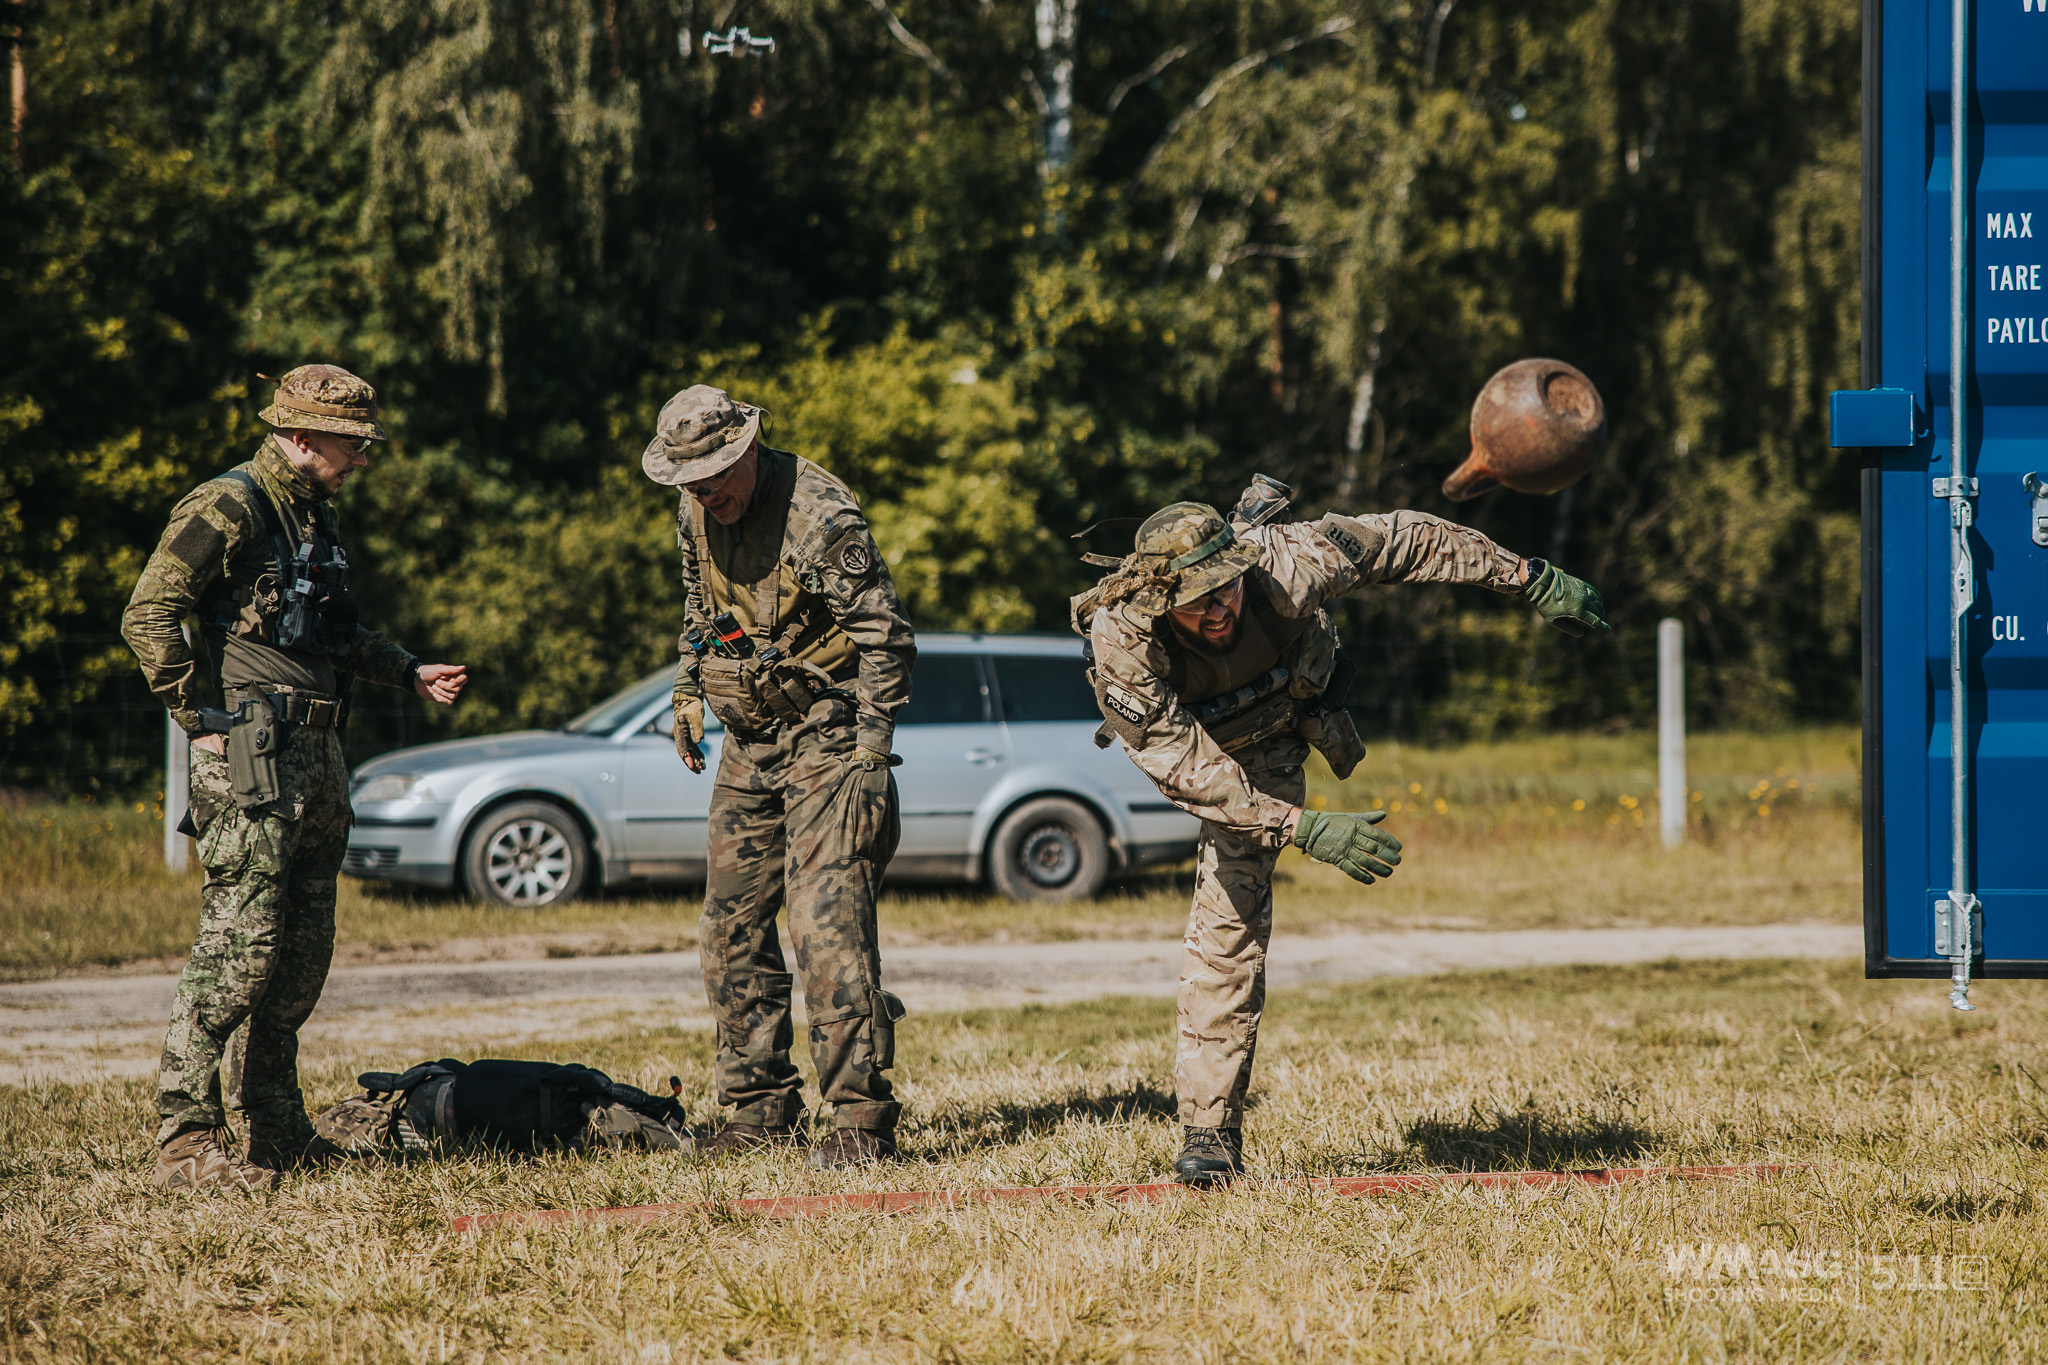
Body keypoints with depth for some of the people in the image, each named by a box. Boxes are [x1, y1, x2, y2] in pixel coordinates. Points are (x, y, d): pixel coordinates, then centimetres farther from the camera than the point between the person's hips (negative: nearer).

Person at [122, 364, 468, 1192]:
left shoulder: (316, 517, 18)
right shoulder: (228, 509, -10)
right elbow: (147, 617, -17)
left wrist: (409, 673, 21)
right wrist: (201, 716, -16)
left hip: (316, 759, 9)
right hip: (251, 759, -9)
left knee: (303, 953, 11)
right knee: (239, 946, -13)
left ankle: (278, 1131, 18)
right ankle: (186, 1140, -12)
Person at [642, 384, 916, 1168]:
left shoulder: (819, 517, -20)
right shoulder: (697, 514, 4)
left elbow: (886, 639, -17)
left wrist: (868, 757, -19)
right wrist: (689, 693, 17)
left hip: (827, 740, -8)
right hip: (750, 746, 8)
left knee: (827, 925, -16)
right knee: (731, 926, 8)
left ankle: (863, 1121, -16)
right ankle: (762, 1110, 18)